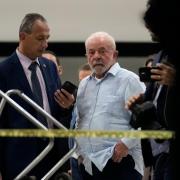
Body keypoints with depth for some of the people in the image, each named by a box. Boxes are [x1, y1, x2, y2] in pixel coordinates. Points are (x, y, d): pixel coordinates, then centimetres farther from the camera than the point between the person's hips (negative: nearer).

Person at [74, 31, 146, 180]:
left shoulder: (128, 80, -3)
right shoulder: (84, 84, 19)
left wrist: (126, 143, -16)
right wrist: (80, 150, 15)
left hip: (119, 162, -6)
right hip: (88, 164, 7)